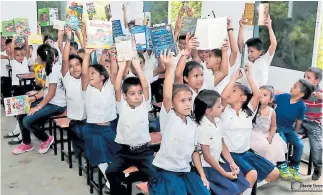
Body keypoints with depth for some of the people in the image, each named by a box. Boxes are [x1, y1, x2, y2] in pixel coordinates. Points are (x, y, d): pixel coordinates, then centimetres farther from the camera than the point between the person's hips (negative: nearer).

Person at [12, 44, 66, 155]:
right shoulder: (49, 68, 11)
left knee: (28, 121, -20)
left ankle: (46, 139, 5)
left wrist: (38, 107, -19)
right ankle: (26, 144, 19)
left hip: (57, 105, -10)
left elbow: (52, 93, -21)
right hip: (48, 102, 10)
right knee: (20, 113, 5)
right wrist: (34, 97, 5)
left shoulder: (54, 69, -19)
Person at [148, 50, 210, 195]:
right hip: (166, 171, -6)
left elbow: (194, 150, 11)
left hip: (185, 171, 6)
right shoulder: (168, 117, -12)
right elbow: (167, 96, -30)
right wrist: (169, 67, -38)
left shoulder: (192, 124, 5)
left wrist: (202, 175, 5)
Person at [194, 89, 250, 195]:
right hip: (206, 167, -8)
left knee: (242, 181, 3)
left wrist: (232, 163, 0)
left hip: (217, 162, 8)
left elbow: (222, 145, 9)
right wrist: (224, 173, -17)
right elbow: (207, 156, -20)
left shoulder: (217, 121, 1)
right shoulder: (202, 128, -23)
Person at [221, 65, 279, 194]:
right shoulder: (226, 110, -3)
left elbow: (257, 95, -9)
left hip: (246, 152, 5)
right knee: (252, 174, -28)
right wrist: (235, 77, -13)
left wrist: (249, 76, -6)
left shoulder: (248, 112, 6)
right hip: (230, 153, -5)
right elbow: (223, 96, -22)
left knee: (274, 173, 1)